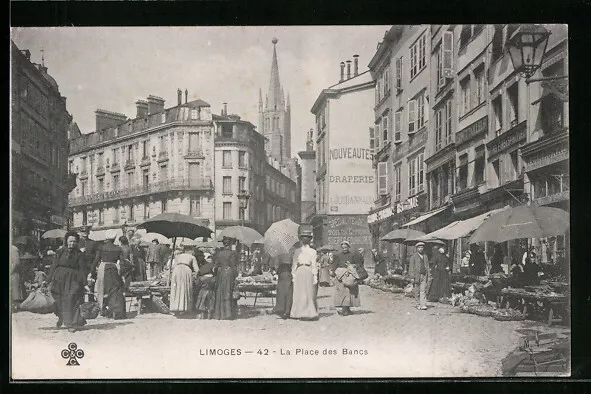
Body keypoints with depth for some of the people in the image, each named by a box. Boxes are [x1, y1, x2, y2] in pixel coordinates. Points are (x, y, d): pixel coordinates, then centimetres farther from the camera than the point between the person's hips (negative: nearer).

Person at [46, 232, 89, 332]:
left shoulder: (79, 254, 4)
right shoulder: (60, 253, 10)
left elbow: (82, 270, 0)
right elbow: (53, 266, 9)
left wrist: (84, 284, -6)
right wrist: (50, 280, 3)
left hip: (73, 280, -3)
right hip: (59, 279, 3)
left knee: (71, 301, -9)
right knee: (60, 301, 9)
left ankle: (72, 324, -7)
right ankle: (61, 318, 33)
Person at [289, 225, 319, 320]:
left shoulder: (312, 252, 11)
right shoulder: (296, 251, 12)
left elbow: (314, 265, 8)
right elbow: (294, 263, 8)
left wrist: (315, 276, 2)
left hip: (309, 272, 0)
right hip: (299, 272, 0)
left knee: (310, 293, -3)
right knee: (299, 293, -2)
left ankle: (310, 313, -1)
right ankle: (299, 313, -1)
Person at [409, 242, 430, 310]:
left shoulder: (425, 256, 14)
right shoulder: (413, 257, 0)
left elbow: (427, 267, 17)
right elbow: (411, 267, -3)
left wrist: (428, 276, 11)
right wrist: (412, 277, -10)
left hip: (424, 276, 2)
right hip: (416, 276, -2)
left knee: (423, 291, -7)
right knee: (417, 291, 3)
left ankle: (423, 305, -12)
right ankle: (420, 303, 19)